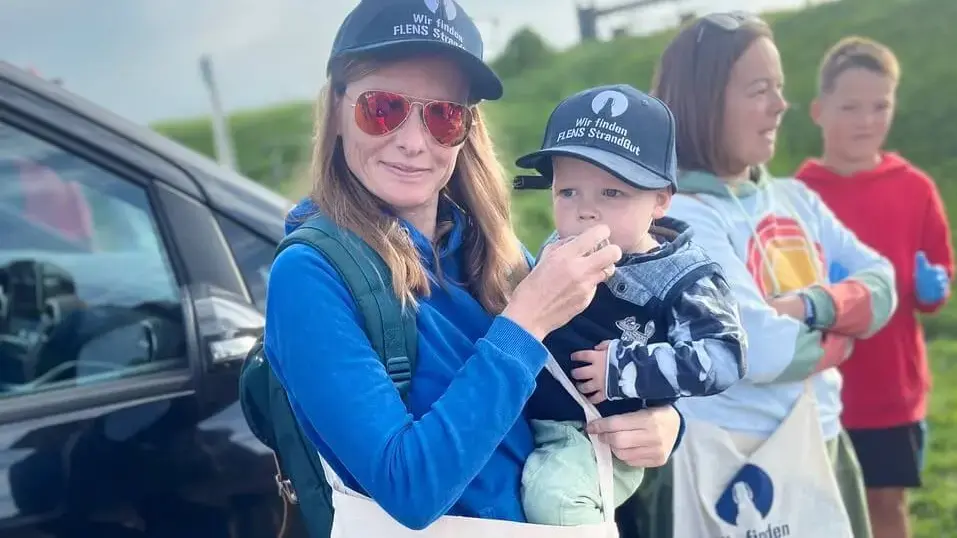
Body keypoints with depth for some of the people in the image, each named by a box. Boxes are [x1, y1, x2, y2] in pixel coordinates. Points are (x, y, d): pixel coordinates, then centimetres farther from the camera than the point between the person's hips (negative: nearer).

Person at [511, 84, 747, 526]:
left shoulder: (682, 276, -7)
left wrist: (625, 369, -19)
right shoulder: (558, 254, 9)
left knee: (552, 496, -28)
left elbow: (721, 358, -18)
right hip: (534, 423, 7)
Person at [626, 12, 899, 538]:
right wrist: (839, 332, -6)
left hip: (823, 446, 7)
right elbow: (764, 351, -25)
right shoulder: (677, 217, -17)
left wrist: (812, 306, -17)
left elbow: (881, 284, 2)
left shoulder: (794, 198, 7)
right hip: (734, 464, -7)